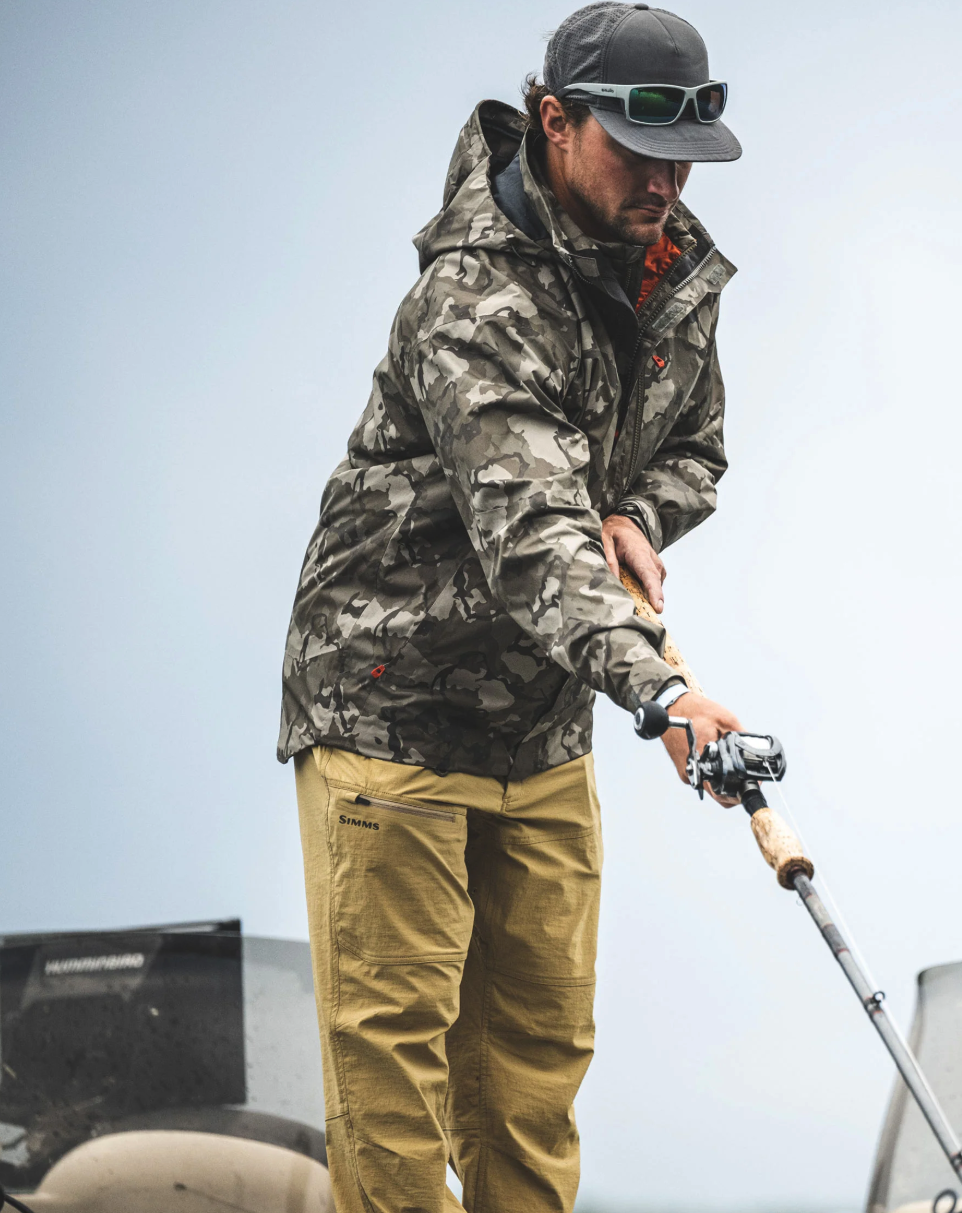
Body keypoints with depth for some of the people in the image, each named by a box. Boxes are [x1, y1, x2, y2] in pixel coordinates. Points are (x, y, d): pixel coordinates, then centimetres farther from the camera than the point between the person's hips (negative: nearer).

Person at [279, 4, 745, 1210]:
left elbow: (691, 446, 17)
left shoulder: (679, 272, 1)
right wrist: (656, 685, -52)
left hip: (541, 719, 8)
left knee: (540, 1030, 11)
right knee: (393, 1020, -5)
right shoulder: (475, 297, -26)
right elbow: (525, 522, -38)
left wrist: (636, 519, -8)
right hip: (390, 695, -7)